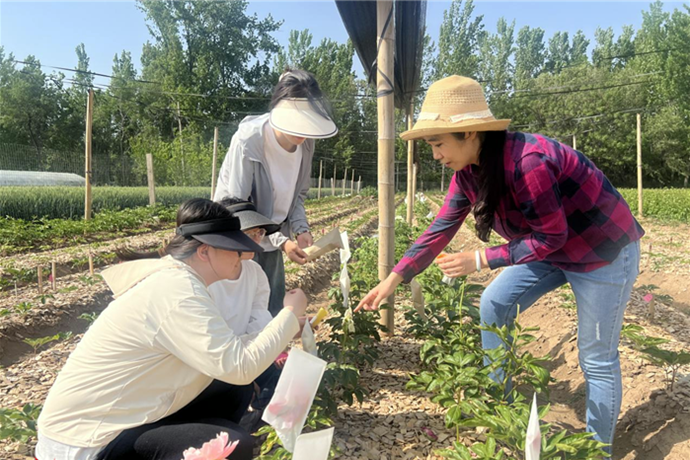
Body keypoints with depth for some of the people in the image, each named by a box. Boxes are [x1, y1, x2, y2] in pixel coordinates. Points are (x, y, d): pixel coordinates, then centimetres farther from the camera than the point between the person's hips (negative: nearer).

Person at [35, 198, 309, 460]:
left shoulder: (172, 276, 4)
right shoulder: (177, 289, -25)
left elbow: (221, 348, 9)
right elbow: (239, 367, -28)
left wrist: (283, 326, 6)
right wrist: (289, 314, -15)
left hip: (114, 416, 10)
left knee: (235, 391, 9)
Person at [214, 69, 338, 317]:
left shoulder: (305, 143, -9)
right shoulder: (248, 141, -26)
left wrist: (301, 229, -12)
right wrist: (281, 241, -27)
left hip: (271, 237, 6)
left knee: (274, 309, 12)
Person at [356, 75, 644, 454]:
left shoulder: (526, 163, -34)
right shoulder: (468, 171, -8)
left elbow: (552, 236, -25)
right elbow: (440, 228, -4)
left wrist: (481, 260, -23)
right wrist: (392, 280, -5)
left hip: (603, 251, -8)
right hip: (552, 247, 8)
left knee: (597, 358, 3)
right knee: (494, 305, 6)